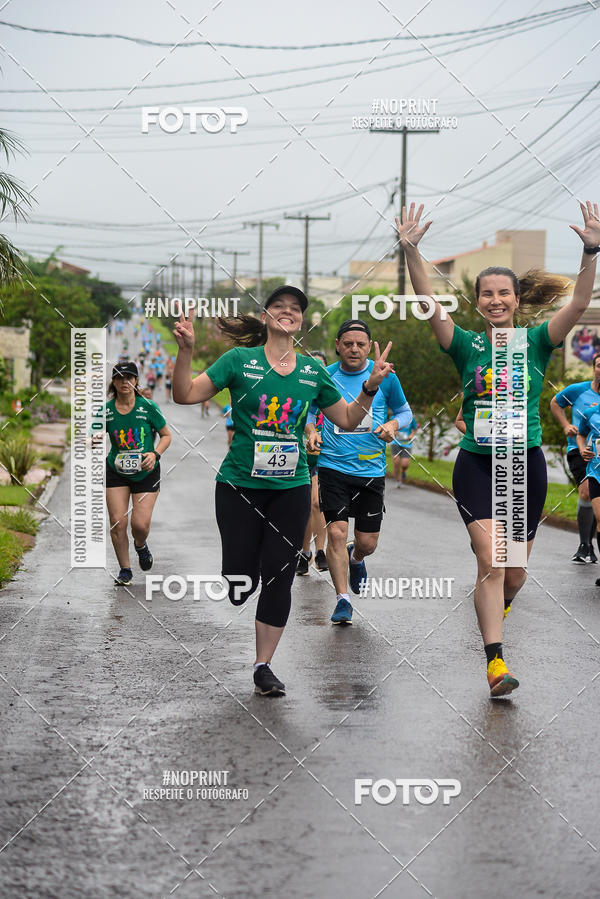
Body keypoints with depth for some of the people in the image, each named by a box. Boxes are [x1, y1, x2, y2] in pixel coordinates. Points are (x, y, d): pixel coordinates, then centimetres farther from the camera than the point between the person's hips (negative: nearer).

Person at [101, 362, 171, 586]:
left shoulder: (148, 407, -8)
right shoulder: (106, 410, -4)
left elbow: (166, 435, 3)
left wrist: (155, 454, -14)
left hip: (146, 473, -1)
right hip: (116, 472, 2)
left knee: (140, 524, -10)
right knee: (117, 521, -6)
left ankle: (140, 545, 28)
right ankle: (125, 570, 12)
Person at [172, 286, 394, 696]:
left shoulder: (313, 371, 7)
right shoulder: (240, 360, -2)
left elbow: (347, 420, 16)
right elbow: (186, 395, -6)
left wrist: (371, 386, 1)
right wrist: (186, 350, -20)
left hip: (291, 488, 3)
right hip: (239, 486, -3)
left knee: (278, 579, 1)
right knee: (239, 583, -4)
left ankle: (264, 666, 13)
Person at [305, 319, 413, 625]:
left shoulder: (385, 376, 0)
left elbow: (404, 410, 14)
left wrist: (393, 425, -8)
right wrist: (311, 432, -6)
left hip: (371, 470, 1)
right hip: (333, 466, -1)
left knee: (367, 543, 4)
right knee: (337, 532, -14)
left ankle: (356, 558, 42)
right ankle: (342, 600, -4)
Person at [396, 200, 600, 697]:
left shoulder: (536, 342, 1)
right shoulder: (467, 345, 2)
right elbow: (429, 303, -11)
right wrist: (411, 251, -24)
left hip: (525, 464, 1)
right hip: (476, 464, -1)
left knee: (515, 571, 10)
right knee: (490, 559, -16)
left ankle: (495, 612, 44)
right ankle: (495, 661, -16)